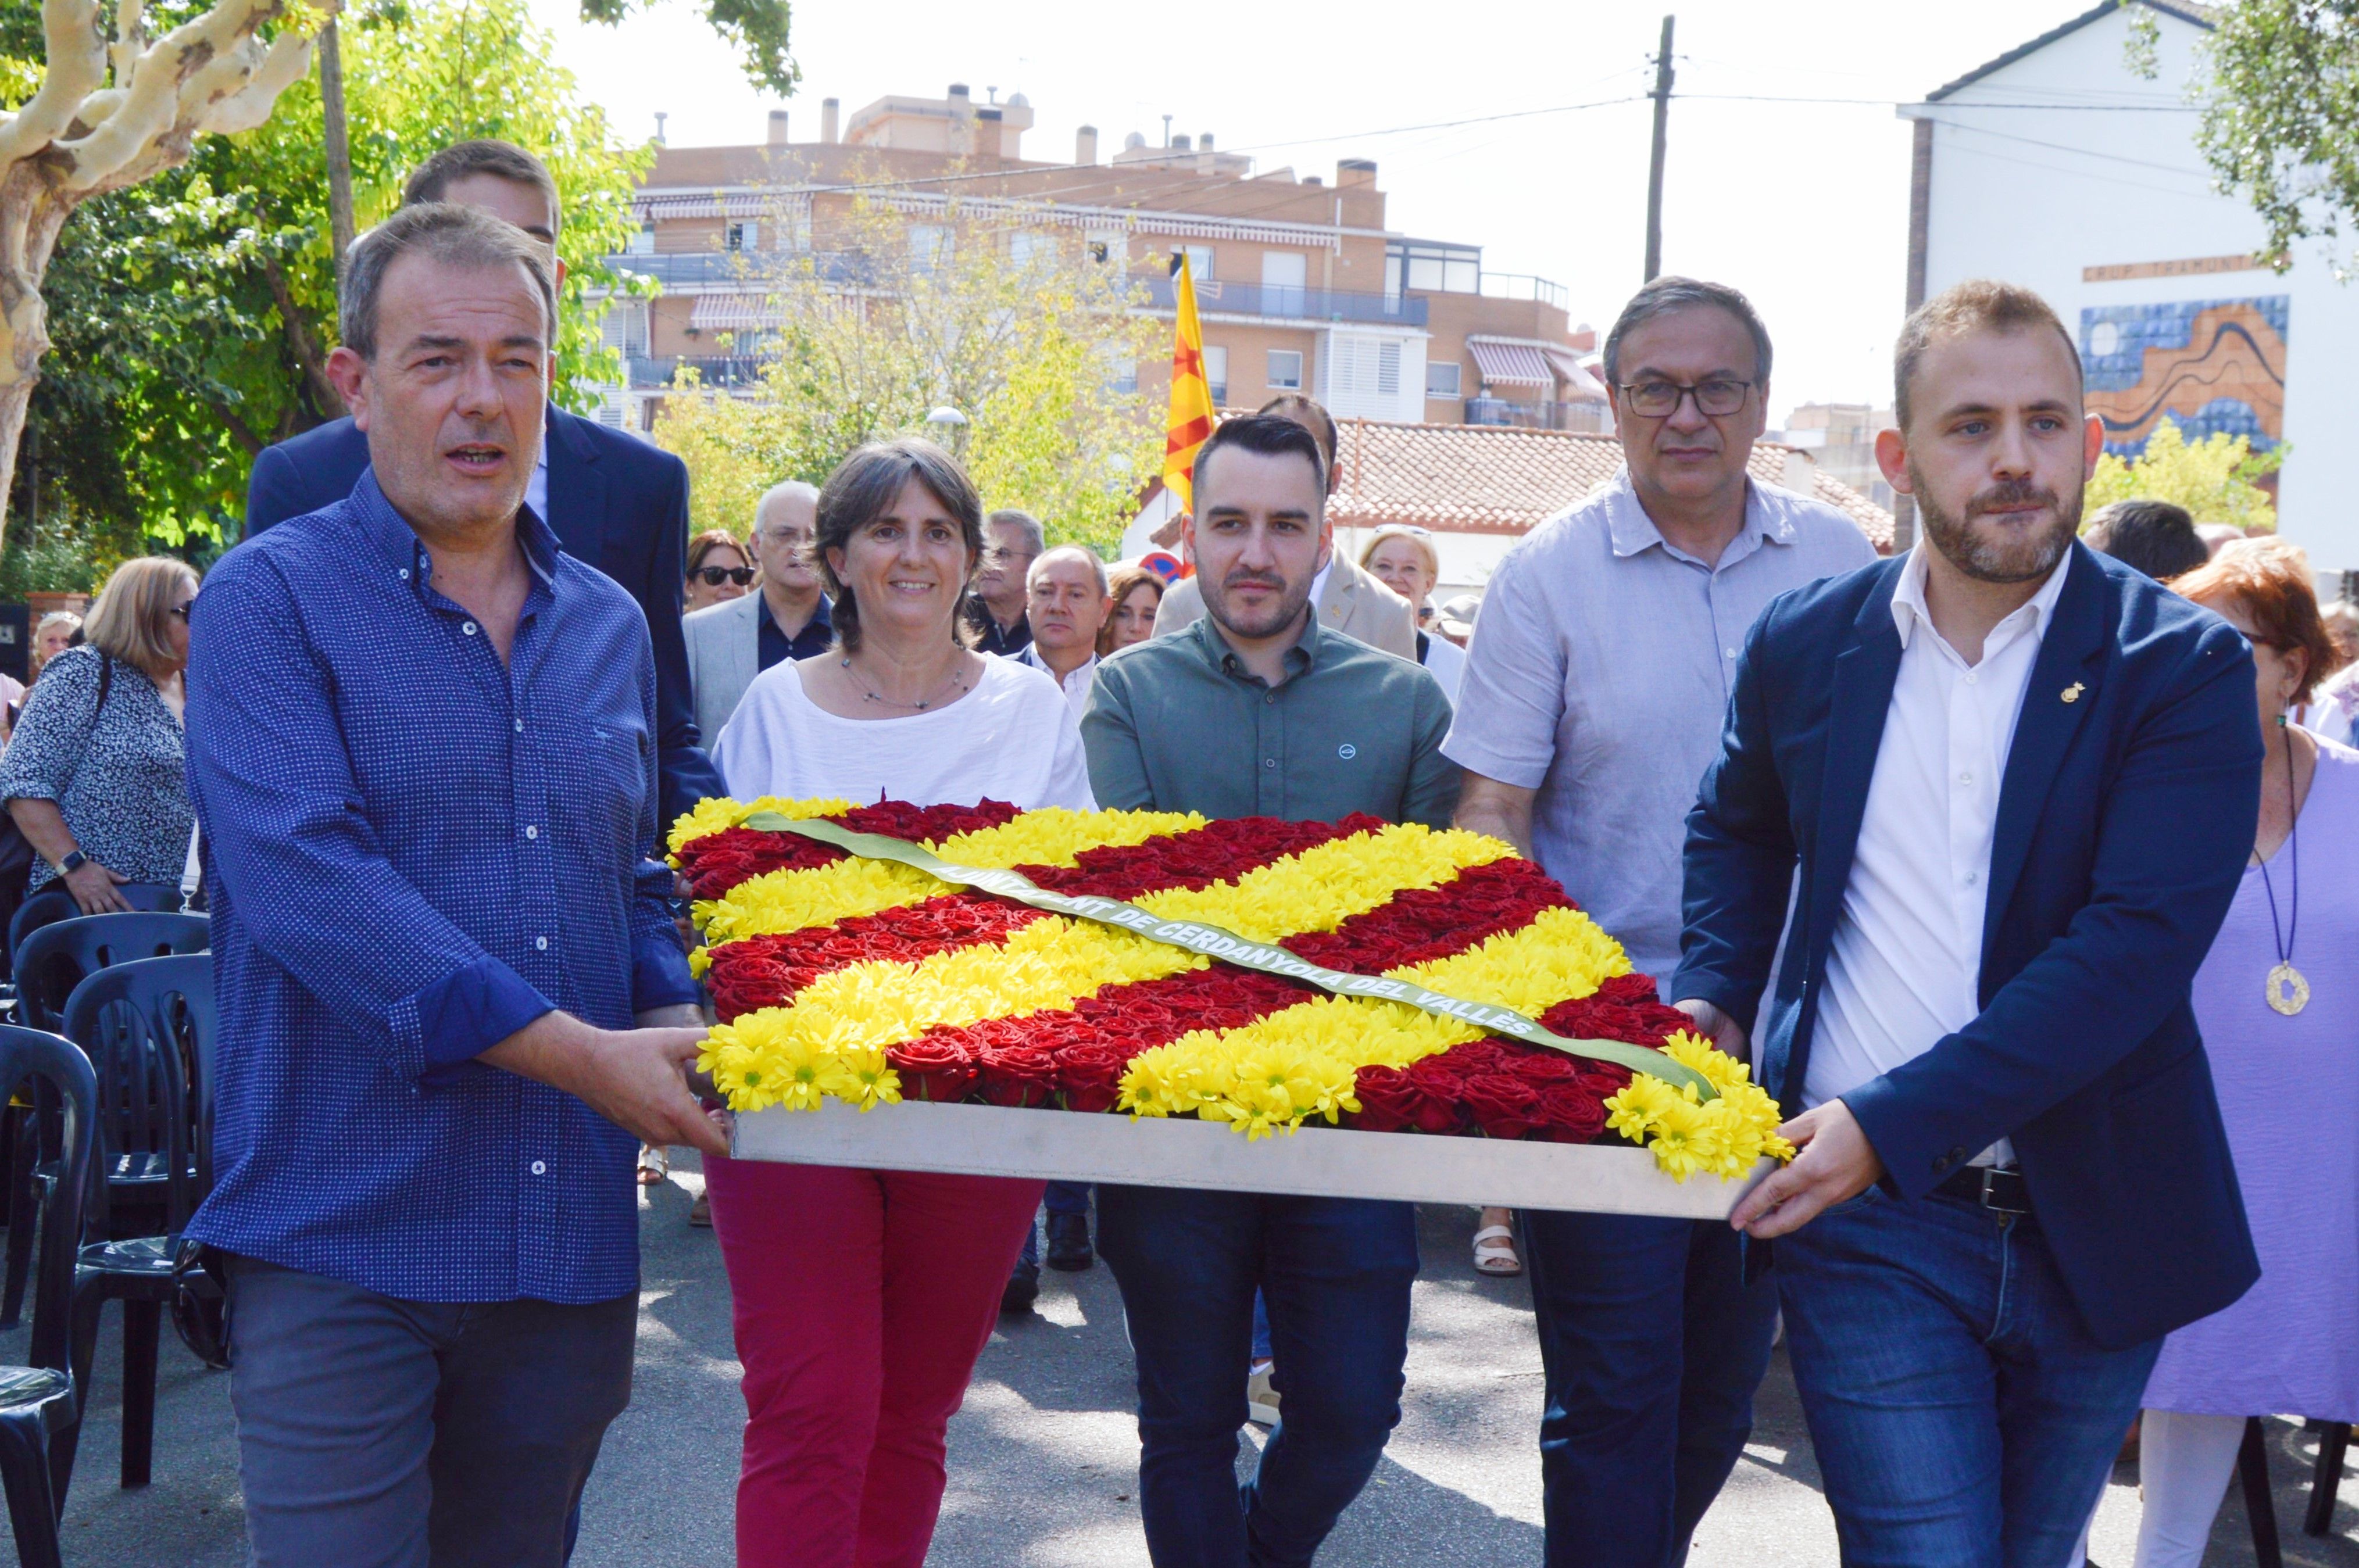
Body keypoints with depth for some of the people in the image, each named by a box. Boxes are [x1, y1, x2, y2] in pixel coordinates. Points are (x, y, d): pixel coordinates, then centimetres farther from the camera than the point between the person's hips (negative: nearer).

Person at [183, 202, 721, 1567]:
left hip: (572, 1238, 5)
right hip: (343, 1237, -5)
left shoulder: (610, 625, 13)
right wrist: (585, 1057, -20)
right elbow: (305, 877, -18)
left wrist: (678, 1027, -1)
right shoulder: (271, 600, -5)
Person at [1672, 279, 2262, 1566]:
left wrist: (1890, 1122, -25)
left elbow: (2133, 944, -19)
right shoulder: (1805, 643, 1)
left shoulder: (2182, 668, -8)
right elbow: (1738, 828, 21)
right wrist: (1712, 995, 5)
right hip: (1869, 1225, 0)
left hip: (2092, 1229, 0)